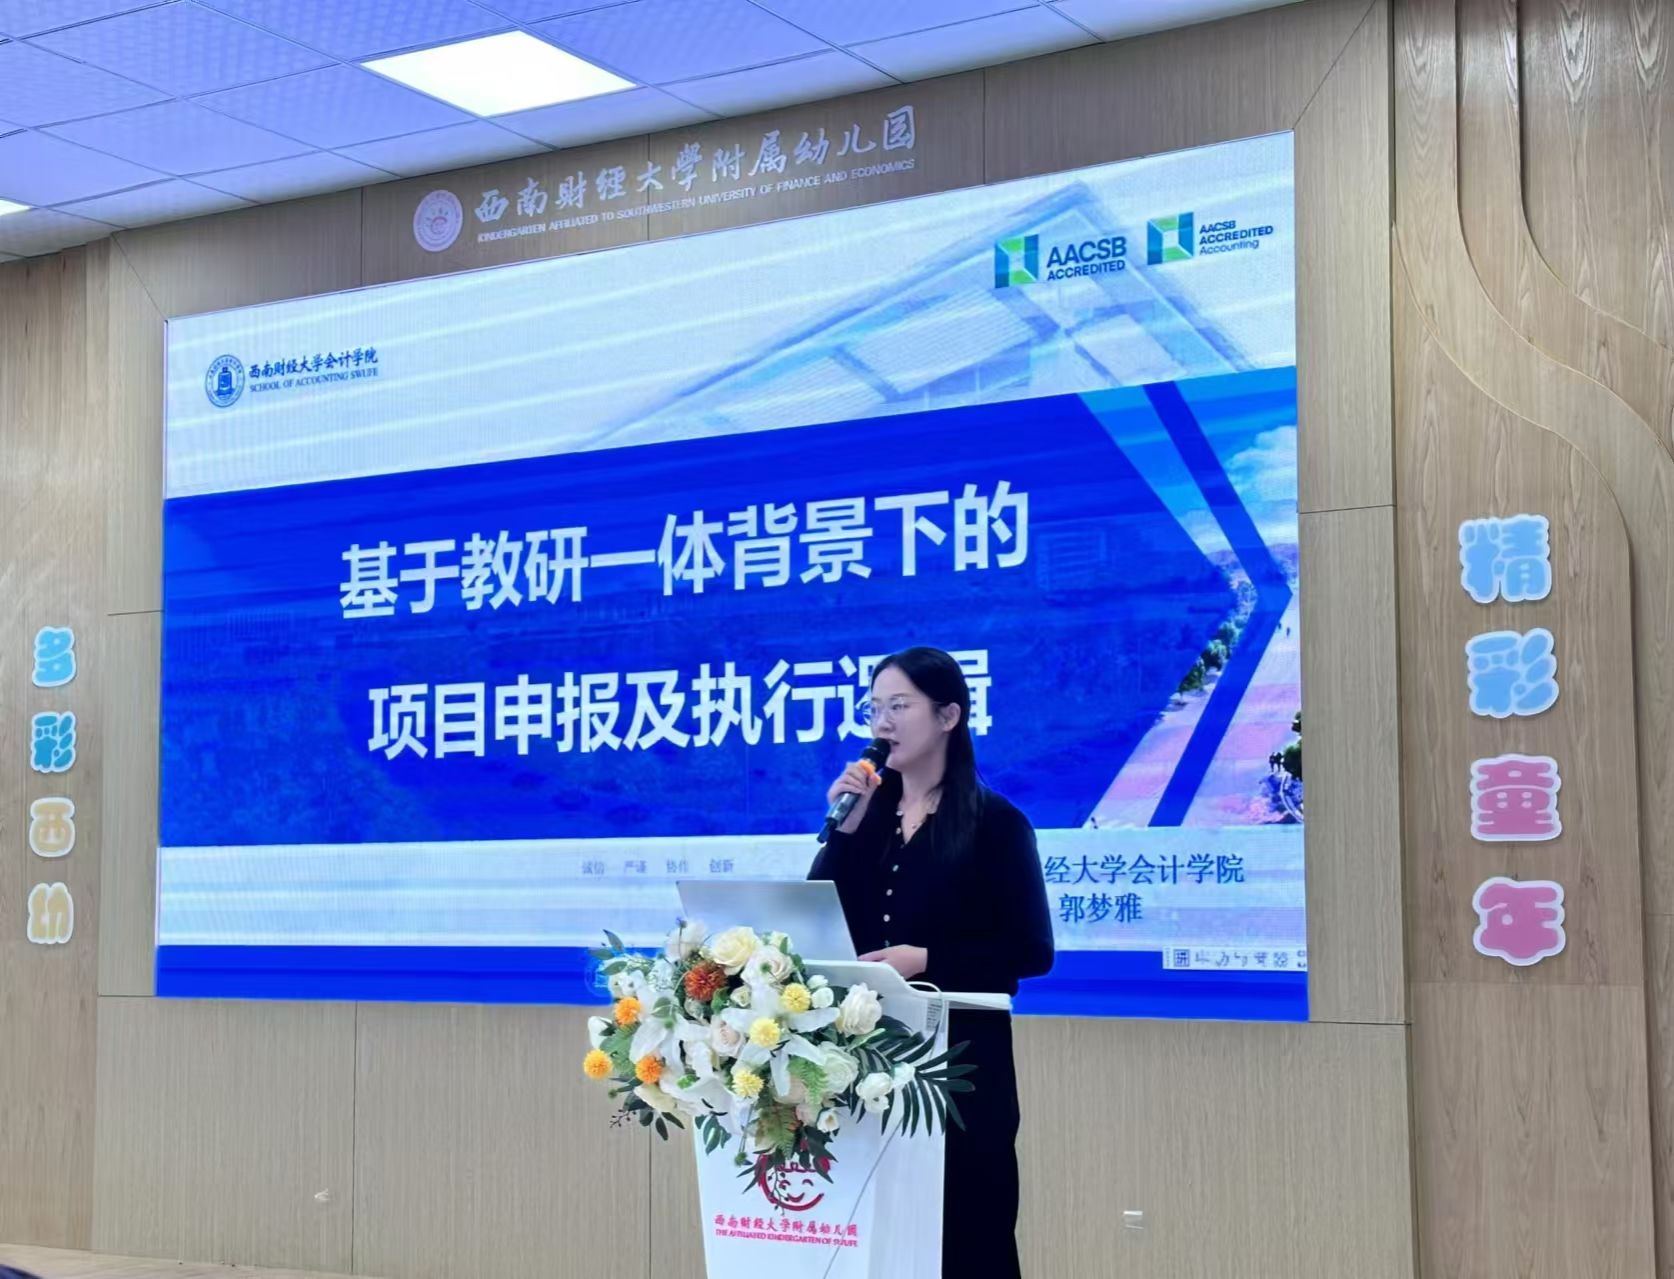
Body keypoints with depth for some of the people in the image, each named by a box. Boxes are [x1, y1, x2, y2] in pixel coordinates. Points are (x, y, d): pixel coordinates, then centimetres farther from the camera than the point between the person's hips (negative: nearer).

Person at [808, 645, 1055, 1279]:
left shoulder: (994, 821, -4)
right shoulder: (864, 810, 10)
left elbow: (1031, 950, -8)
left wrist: (928, 959, -18)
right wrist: (844, 830, -6)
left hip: (958, 1060, -4)